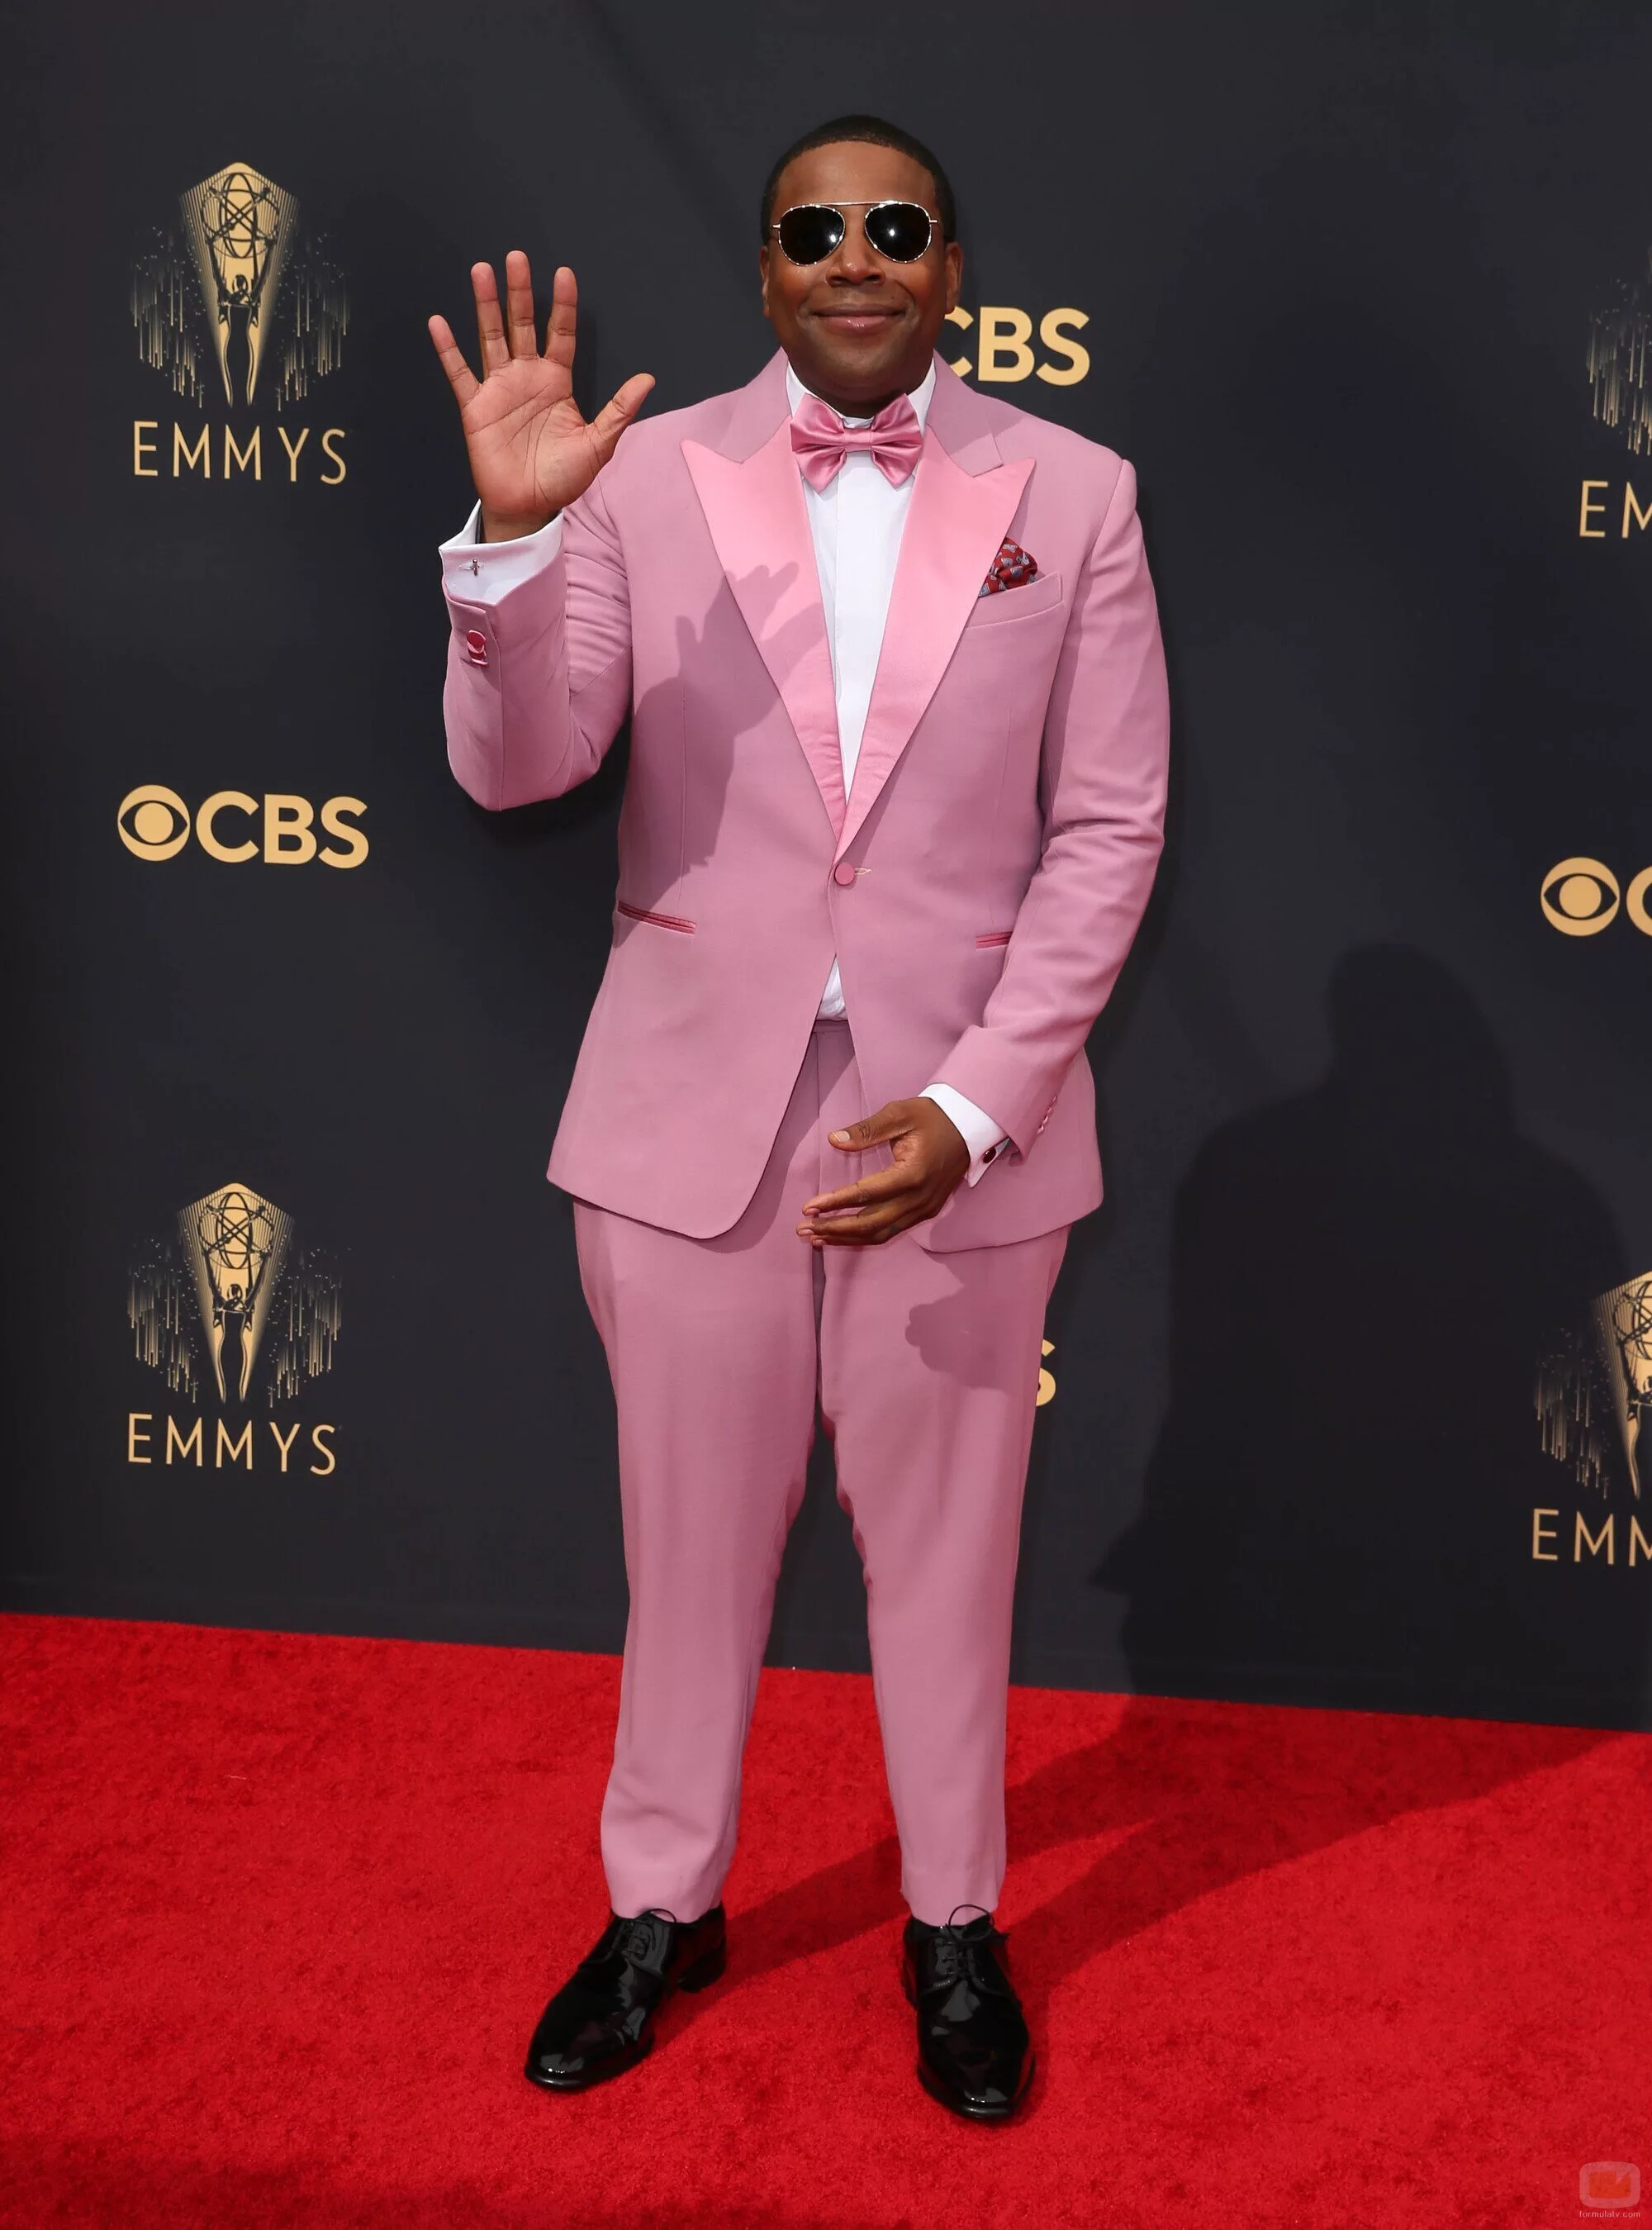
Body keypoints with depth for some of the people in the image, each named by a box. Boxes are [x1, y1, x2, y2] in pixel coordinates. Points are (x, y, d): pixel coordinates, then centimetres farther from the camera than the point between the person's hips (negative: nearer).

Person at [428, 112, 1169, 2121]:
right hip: (694, 1109, 1)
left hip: (959, 1114, 0)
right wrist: (514, 534, -25)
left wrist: (973, 1103, -13)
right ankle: (663, 1903, 37)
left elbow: (1109, 827, -3)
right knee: (690, 1540, 15)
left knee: (943, 1547, 14)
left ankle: (954, 1923, 36)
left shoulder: (1072, 494, -1)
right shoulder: (645, 475, -1)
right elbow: (513, 767, -8)